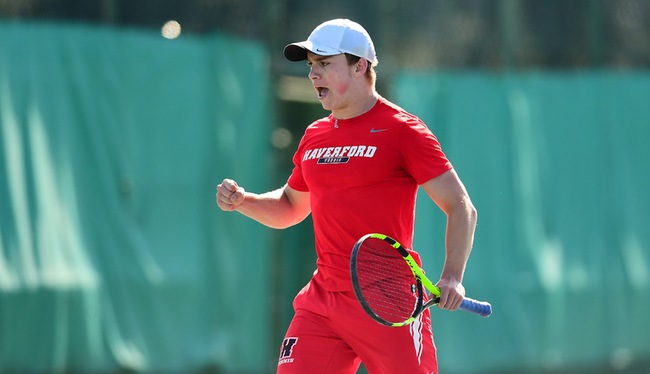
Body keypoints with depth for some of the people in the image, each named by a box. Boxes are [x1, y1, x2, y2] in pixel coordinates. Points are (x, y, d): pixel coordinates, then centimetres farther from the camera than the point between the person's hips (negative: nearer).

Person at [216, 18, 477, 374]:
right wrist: (243, 201, 9)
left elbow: (461, 208, -8)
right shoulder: (314, 137, 14)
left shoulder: (401, 130, -6)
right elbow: (291, 207, 30)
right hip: (322, 301, 6)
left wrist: (452, 277, -21)